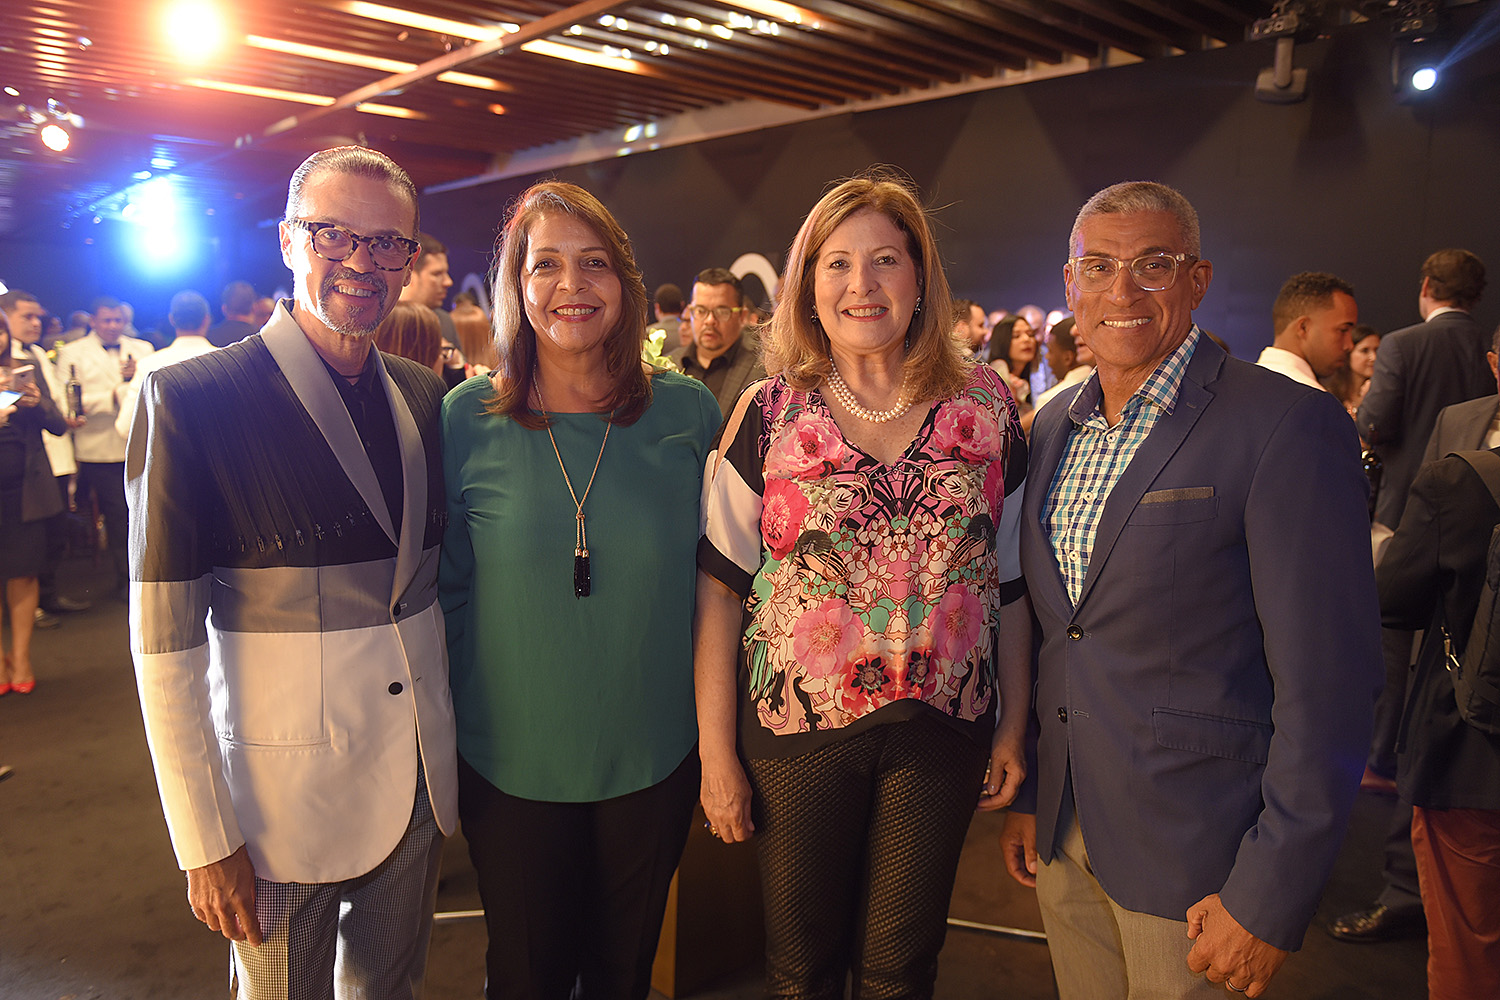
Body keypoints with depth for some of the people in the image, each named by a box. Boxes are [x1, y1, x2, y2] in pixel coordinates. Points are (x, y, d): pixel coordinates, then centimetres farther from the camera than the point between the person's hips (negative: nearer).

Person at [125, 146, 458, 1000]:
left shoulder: (428, 399, 3)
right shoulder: (190, 400, -13)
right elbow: (165, 639, -13)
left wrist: (460, 749, 10)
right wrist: (205, 840, -12)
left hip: (420, 790, 5)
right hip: (282, 800, -4)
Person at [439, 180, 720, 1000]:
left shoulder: (688, 412, -6)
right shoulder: (467, 419, -8)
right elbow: (448, 587, 0)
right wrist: (448, 729, 2)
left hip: (653, 757, 1)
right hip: (511, 764, -1)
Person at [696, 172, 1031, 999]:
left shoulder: (986, 407, -1)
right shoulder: (767, 412, -6)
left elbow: (1010, 584, 6)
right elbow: (719, 591, -5)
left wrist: (1014, 725, 7)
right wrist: (715, 752, -6)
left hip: (944, 732, 2)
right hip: (796, 727, -1)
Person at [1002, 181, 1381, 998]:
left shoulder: (1288, 426, -15)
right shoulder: (1054, 430, 6)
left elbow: (1326, 683, -16)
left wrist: (1271, 899, -16)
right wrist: (1025, 794, 12)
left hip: (1193, 856, -5)